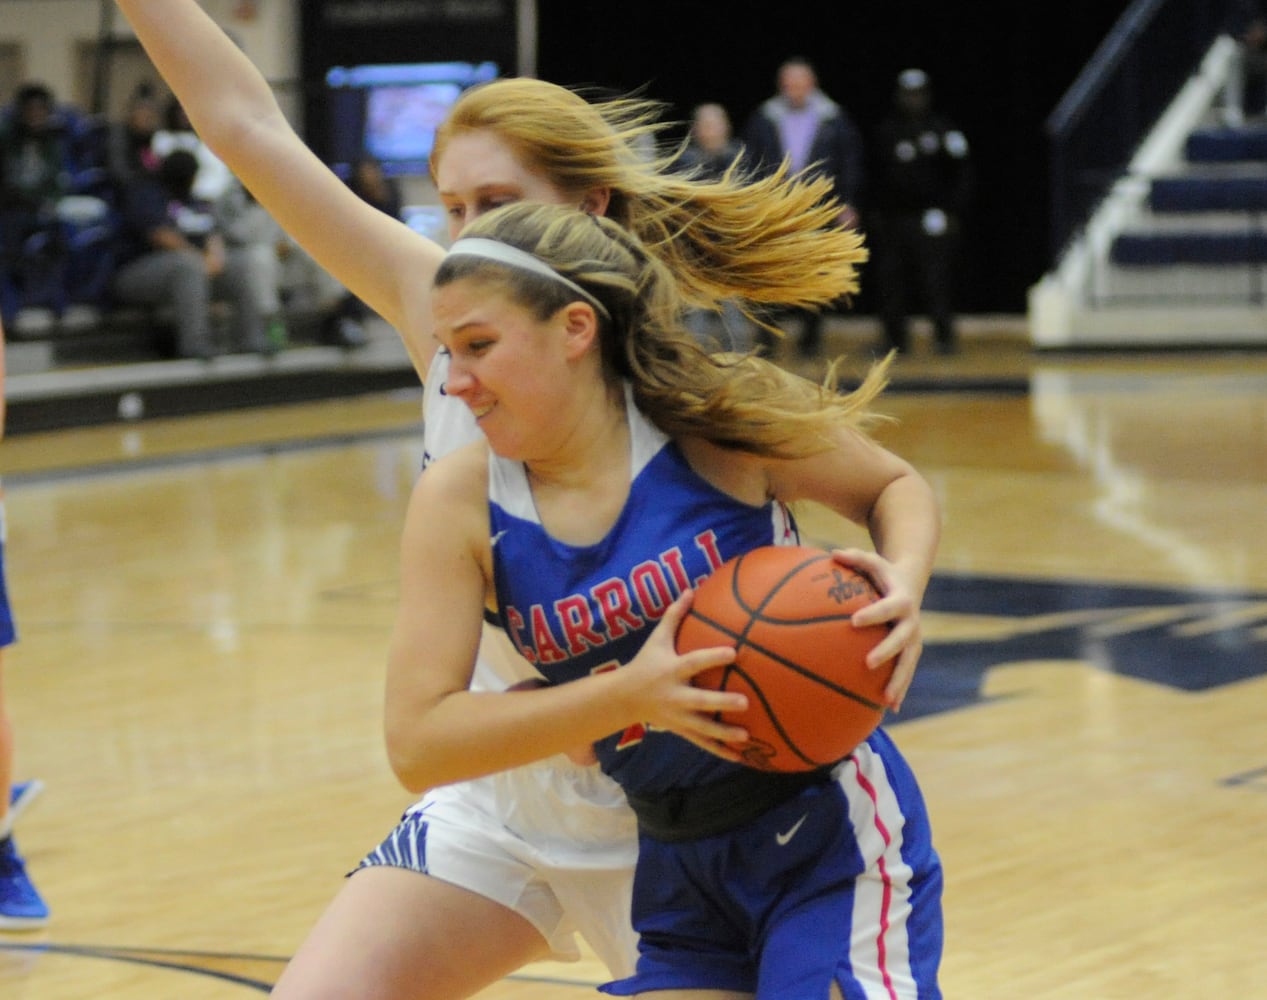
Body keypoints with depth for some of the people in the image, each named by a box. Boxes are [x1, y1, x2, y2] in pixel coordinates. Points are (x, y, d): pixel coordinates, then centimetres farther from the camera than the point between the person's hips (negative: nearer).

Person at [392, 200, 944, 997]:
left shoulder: (721, 419, -14)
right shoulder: (459, 505, -8)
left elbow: (896, 487, 4)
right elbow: (416, 743, -15)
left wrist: (904, 580, -19)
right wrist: (629, 694, -25)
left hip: (833, 839, -4)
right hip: (680, 875, 4)